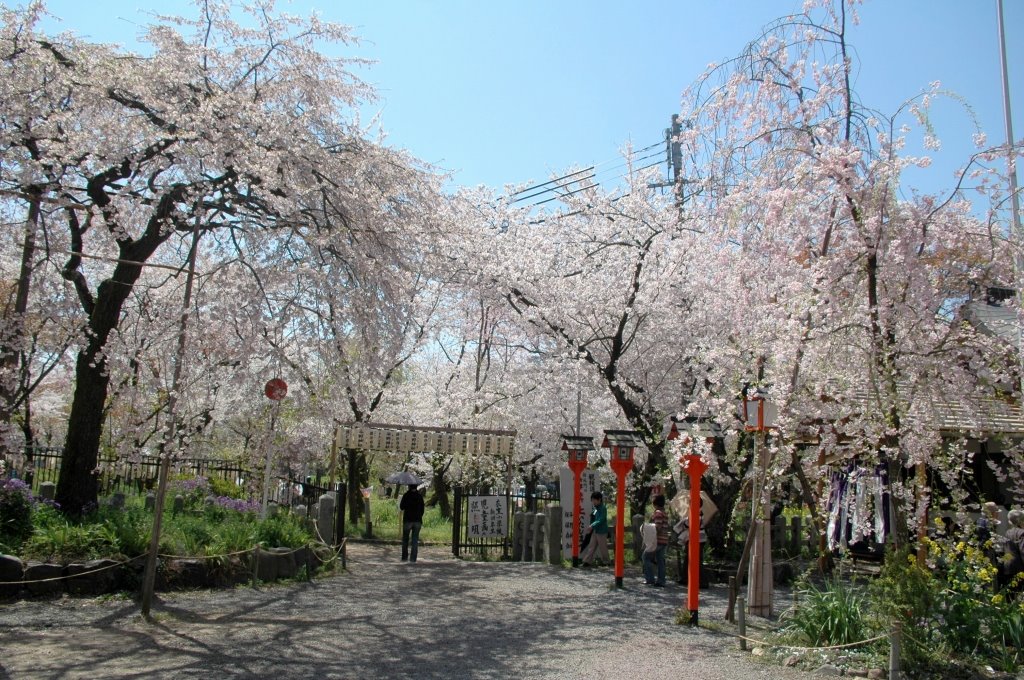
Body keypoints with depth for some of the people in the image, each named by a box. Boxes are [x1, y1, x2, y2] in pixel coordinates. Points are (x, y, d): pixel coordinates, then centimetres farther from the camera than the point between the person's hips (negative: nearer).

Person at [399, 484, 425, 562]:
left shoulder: (406, 495, -7)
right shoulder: (420, 496, 3)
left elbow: (401, 507, -5)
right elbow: (422, 509, 7)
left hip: (407, 520, -2)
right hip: (417, 520, 2)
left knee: (405, 539, 10)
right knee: (415, 539, 4)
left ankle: (404, 557, 8)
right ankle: (413, 558, 0)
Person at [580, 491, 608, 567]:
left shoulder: (603, 509, -16)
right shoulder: (595, 508, 9)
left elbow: (600, 520, -24)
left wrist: (592, 526, -32)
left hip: (601, 531, -8)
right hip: (595, 531, 8)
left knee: (602, 547, 5)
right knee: (591, 546, 7)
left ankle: (605, 561, 19)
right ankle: (587, 561, 8)